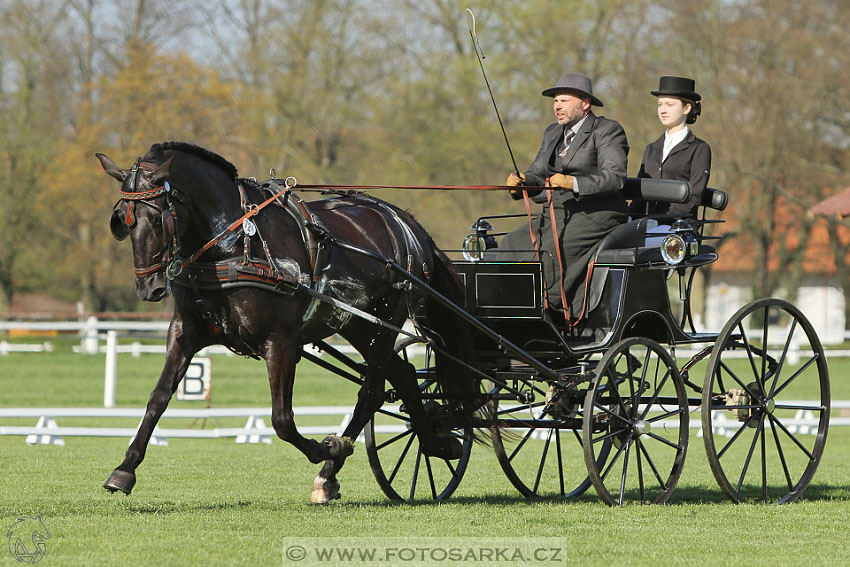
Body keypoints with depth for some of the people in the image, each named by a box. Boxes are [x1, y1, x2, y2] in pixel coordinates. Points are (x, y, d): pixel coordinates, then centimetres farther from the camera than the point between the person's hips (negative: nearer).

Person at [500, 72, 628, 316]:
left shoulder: (607, 131, -3)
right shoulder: (553, 134, 21)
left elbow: (614, 177, -17)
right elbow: (537, 174, 16)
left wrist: (573, 184, -31)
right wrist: (521, 181, -9)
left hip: (594, 216, -8)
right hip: (556, 217, 8)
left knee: (549, 250, -30)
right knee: (511, 246, -14)